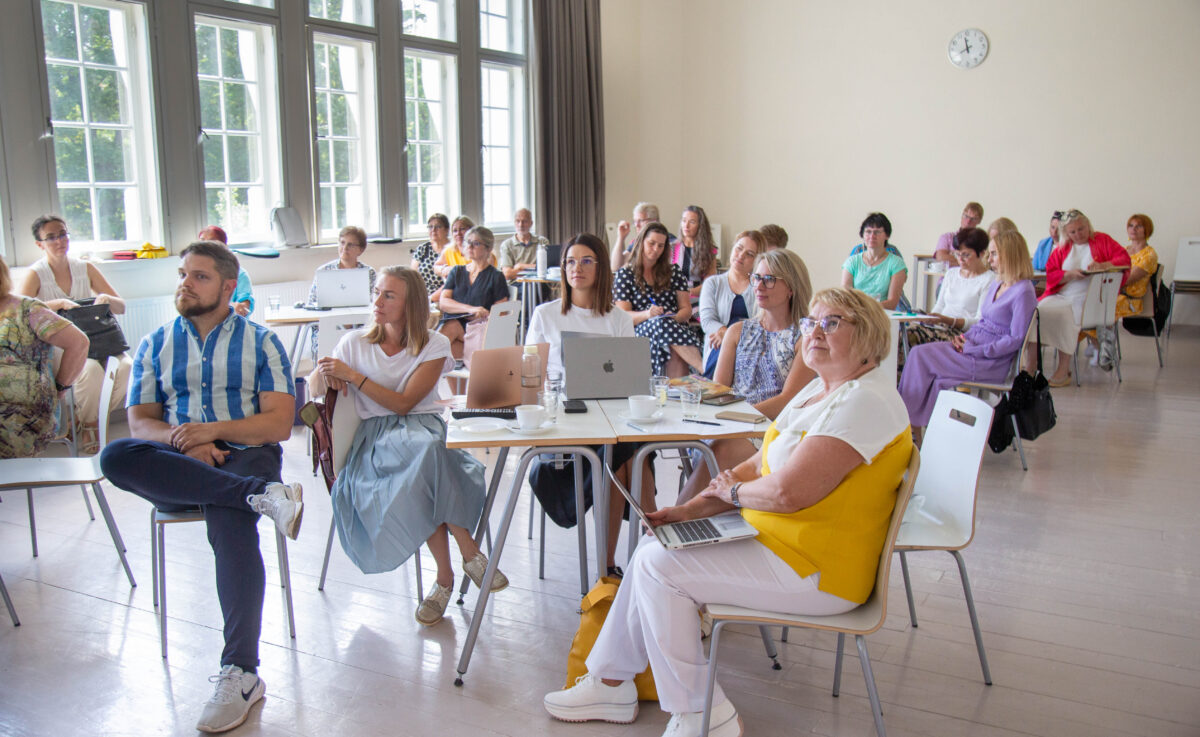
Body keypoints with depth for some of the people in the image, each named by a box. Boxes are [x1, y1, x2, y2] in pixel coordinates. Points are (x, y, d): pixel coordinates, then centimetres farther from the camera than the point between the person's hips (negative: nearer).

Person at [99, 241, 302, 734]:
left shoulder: (261, 342, 10)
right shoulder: (155, 345, 18)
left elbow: (280, 422, 1)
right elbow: (140, 423, 10)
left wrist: (212, 430, -14)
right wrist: (181, 439, -13)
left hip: (245, 455, -3)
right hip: (175, 467, 3)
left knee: (229, 517, -36)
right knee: (115, 457, -30)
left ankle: (240, 673, -34)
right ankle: (263, 495, -35)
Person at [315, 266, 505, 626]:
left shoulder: (434, 345, 3)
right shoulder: (354, 343, 9)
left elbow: (404, 403, -8)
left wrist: (352, 375, -12)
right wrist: (327, 375, -13)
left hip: (423, 425, 0)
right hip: (374, 435, 0)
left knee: (428, 451, -39)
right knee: (424, 456, -36)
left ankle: (445, 576, -27)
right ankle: (469, 553, -24)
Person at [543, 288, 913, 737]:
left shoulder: (865, 400, -22)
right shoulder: (820, 390, 12)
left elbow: (788, 491, -29)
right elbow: (758, 466, 13)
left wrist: (733, 491, -8)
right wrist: (691, 509, 2)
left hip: (815, 572, -10)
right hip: (772, 538, 10)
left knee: (660, 565, -15)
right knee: (655, 545, 9)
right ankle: (611, 683, 20)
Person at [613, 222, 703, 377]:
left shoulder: (673, 272, 20)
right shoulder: (625, 274, 12)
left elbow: (687, 309, 14)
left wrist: (674, 317, -10)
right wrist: (647, 314, -19)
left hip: (675, 326, 2)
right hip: (641, 331, -2)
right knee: (661, 323, -39)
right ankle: (707, 369, -48)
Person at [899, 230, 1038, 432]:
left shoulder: (1023, 292, -13)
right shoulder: (996, 285, 14)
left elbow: (1015, 340, -16)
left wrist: (973, 349, -16)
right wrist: (964, 337, 2)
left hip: (992, 362, -8)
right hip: (973, 347, 8)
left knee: (922, 358, -17)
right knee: (918, 353, -11)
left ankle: (910, 422, -6)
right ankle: (907, 421, -13)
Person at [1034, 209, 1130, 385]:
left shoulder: (1102, 240, 13)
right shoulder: (1061, 248, 20)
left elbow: (1124, 259, 1)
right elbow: (1051, 275, 9)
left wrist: (1103, 265, -17)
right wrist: (1070, 274, -10)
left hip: (1087, 297, -3)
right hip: (1061, 296, 4)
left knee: (1061, 314, -33)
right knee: (1035, 312, -26)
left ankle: (1064, 370, -25)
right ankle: (1029, 367, -26)